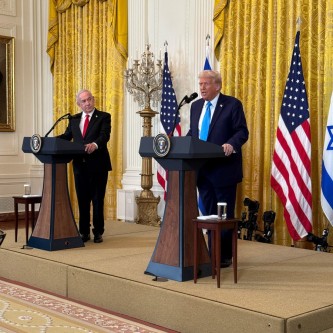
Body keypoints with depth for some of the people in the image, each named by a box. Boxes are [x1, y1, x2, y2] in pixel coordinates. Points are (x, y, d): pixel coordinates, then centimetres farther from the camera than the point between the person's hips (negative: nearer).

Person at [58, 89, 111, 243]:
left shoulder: (104, 117, -1)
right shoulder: (74, 119, 15)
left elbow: (104, 135, -16)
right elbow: (66, 136, 10)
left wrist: (95, 144, -36)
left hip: (98, 165, -4)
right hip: (80, 165, 4)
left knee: (98, 200, 3)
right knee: (82, 200, 8)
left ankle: (98, 232, 13)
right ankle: (84, 232, 17)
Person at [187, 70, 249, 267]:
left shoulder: (232, 104, -5)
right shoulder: (196, 106, 13)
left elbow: (242, 132, -10)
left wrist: (231, 144, -29)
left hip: (223, 169, -6)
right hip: (202, 169, 6)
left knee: (225, 214, 2)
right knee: (209, 213, 12)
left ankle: (225, 256, 13)